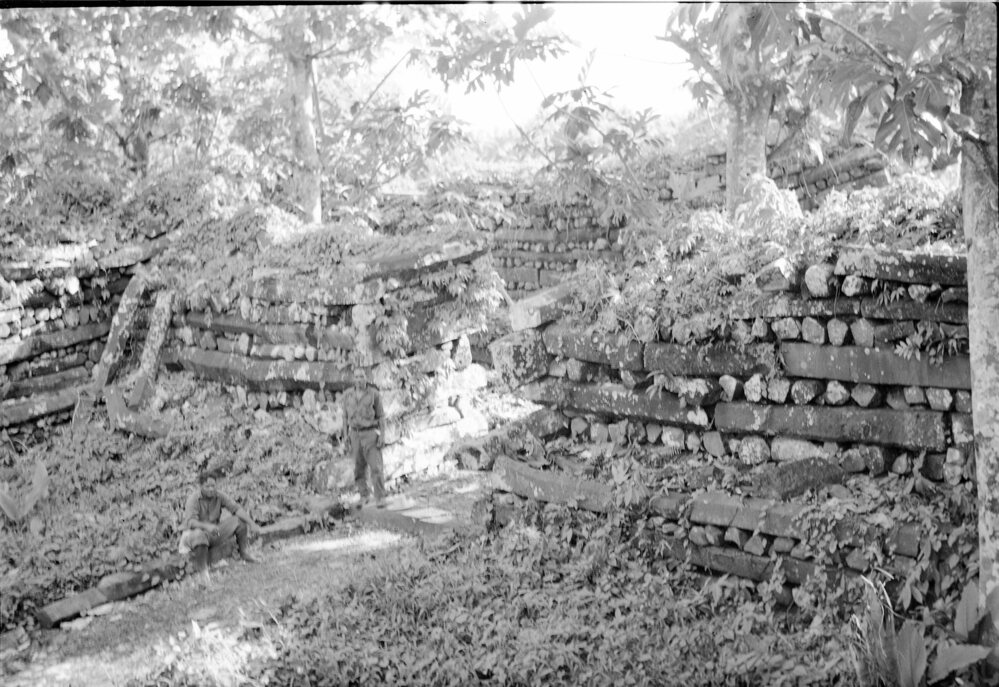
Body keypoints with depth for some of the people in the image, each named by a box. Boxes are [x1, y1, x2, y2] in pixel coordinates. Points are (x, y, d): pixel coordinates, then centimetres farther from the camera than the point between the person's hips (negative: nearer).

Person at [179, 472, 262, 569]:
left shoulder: (219, 496, -6)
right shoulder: (193, 499, -19)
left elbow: (236, 508, -12)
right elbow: (190, 521, -33)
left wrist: (252, 523, -26)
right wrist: (207, 526, -53)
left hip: (214, 533, 5)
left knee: (240, 520, -7)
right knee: (199, 534, -41)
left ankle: (243, 553, 4)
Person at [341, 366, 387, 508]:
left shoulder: (374, 394, -8)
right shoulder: (347, 395, 1)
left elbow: (381, 416, -4)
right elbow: (346, 417, 9)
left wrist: (382, 436, -13)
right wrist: (346, 438, 7)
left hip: (371, 434, -3)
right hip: (356, 435, 3)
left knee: (376, 467, -12)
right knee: (358, 468, 8)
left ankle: (380, 499, -8)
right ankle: (364, 496, 27)